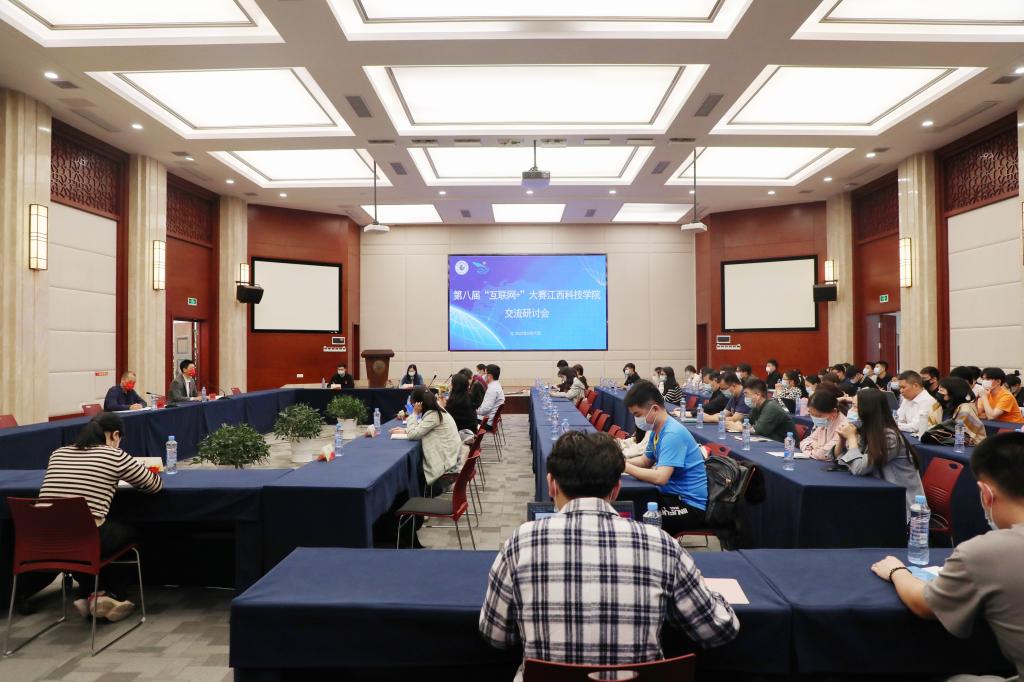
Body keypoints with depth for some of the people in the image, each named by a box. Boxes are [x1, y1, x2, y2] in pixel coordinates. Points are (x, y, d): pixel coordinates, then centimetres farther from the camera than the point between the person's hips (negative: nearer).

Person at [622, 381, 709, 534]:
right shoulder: (657, 430, 5)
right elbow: (645, 461, 19)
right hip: (673, 494, 9)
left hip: (690, 504, -9)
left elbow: (660, 478, -32)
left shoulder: (673, 434, -24)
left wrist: (625, 466, -23)